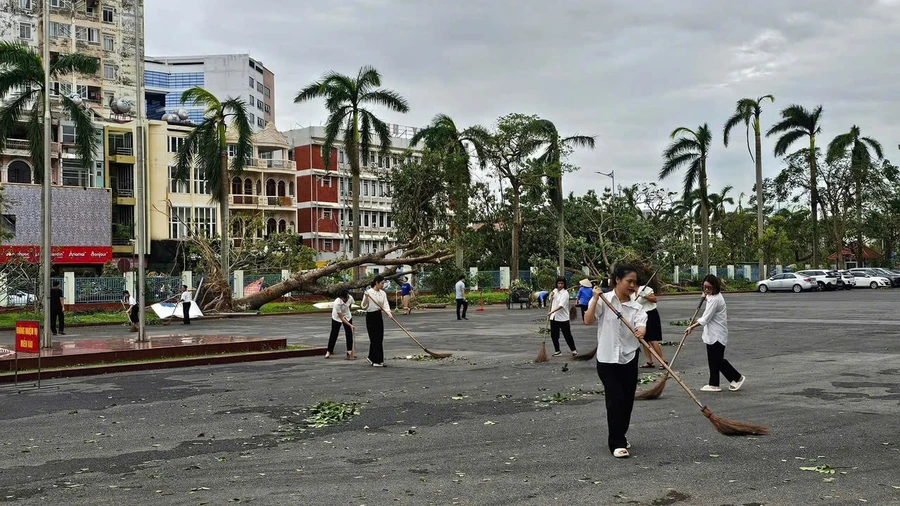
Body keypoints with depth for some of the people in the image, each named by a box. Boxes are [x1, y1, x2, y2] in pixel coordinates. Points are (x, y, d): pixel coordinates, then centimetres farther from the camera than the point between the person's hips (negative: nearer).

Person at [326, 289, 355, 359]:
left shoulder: (350, 298, -25)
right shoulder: (337, 303, -37)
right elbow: (341, 318, -33)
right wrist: (350, 325, -37)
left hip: (347, 316, 4)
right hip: (337, 317, -4)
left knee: (349, 334, -3)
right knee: (334, 334, 2)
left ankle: (349, 351, 3)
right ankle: (329, 351, 13)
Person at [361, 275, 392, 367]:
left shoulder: (383, 293, 5)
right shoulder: (368, 292, -11)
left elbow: (385, 305, -3)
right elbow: (364, 306, -9)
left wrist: (389, 313, -22)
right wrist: (366, 297, -26)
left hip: (379, 316, 6)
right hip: (370, 317, -6)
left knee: (380, 338, 8)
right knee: (374, 339, -4)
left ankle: (371, 357, 25)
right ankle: (376, 360, 3)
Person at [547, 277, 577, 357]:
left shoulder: (565, 293, -13)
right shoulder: (555, 291, 8)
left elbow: (561, 305, -25)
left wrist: (552, 312, -34)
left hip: (563, 318, -6)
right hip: (553, 317, 6)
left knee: (567, 335, 0)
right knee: (554, 335, 7)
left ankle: (573, 350, 12)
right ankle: (557, 351, 17)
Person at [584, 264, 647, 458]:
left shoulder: (636, 306, 2)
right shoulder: (603, 300, -6)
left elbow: (641, 324, -17)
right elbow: (588, 321, -16)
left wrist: (641, 331, -39)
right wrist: (595, 299, -23)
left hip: (629, 358, 4)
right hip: (607, 358, -4)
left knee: (627, 400, 11)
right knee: (615, 400, -8)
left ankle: (620, 436, 32)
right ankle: (617, 443, 0)